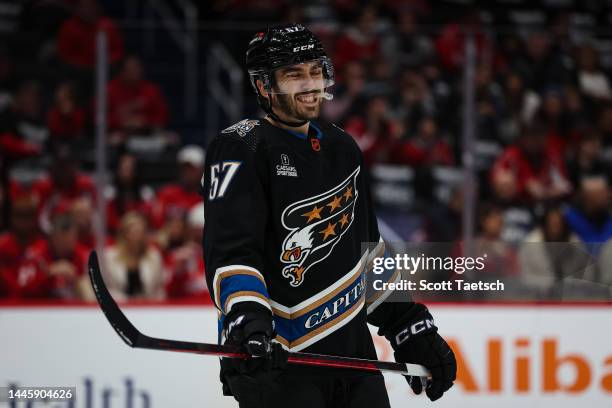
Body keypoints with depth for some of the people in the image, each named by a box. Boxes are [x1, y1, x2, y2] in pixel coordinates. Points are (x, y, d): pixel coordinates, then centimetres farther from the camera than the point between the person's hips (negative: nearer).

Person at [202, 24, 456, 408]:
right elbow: (230, 250, -22)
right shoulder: (241, 149, -10)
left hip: (351, 348, 7)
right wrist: (248, 318, -38)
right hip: (273, 358, -7)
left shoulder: (342, 148, 13)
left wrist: (412, 330, 18)